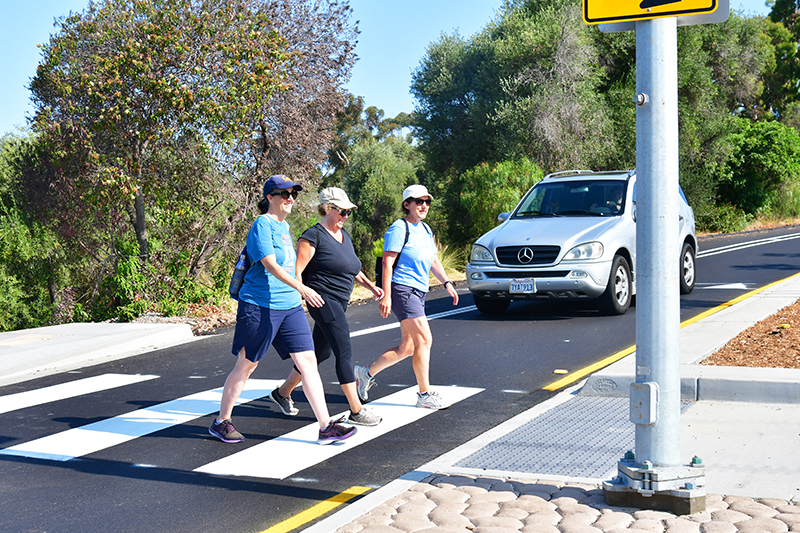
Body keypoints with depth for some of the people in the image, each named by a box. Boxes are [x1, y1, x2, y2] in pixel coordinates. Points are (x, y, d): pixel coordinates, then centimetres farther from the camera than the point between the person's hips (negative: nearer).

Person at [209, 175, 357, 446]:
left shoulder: (284, 226, 15)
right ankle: (221, 422, 21)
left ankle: (326, 428, -2)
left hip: (290, 306, 8)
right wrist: (301, 288, -32)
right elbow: (270, 264, -23)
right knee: (246, 365, 4)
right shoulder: (262, 225, -11)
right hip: (260, 305, -8)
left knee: (308, 360, -1)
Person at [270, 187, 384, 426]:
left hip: (339, 303, 10)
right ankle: (356, 411, -8)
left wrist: (371, 286, 16)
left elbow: (352, 268, 27)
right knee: (344, 352, -11)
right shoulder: (314, 235, -10)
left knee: (320, 352, 16)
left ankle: (282, 393, 31)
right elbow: (297, 270, -14)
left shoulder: (344, 234, 16)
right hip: (323, 300, -10)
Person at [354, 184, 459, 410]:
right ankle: (424, 395, -4)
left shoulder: (425, 229, 17)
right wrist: (386, 295, -19)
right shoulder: (399, 228, -9)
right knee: (424, 340, -12)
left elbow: (433, 260, 27)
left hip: (418, 293, 9)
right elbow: (387, 262, -14)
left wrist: (447, 283, 16)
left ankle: (366, 373, 24)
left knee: (407, 347, 9)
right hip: (402, 289, -9)